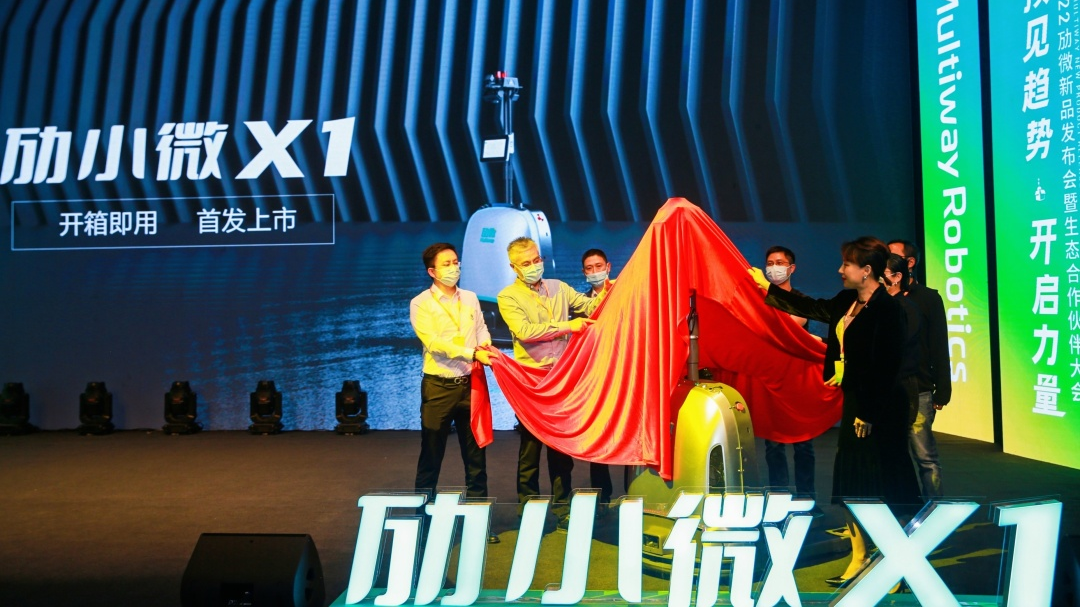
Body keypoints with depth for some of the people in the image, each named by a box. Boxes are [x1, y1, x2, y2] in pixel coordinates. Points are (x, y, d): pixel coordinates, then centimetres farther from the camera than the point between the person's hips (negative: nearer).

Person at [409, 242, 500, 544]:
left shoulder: (470, 299, 10)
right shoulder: (421, 304, -5)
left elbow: (482, 330, 12)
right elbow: (434, 342, -16)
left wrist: (485, 345, -12)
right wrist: (473, 354, -24)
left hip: (470, 384, 4)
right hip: (439, 387, -4)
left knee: (475, 453, 9)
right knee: (431, 455, 4)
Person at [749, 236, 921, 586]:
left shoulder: (887, 308, -16)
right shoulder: (847, 302, 8)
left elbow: (884, 366, -19)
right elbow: (811, 308, 24)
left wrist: (869, 414, -18)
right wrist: (767, 288, 27)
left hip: (878, 411, -9)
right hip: (853, 402, 9)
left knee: (882, 486, 0)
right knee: (851, 482, 13)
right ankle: (859, 557, 26)